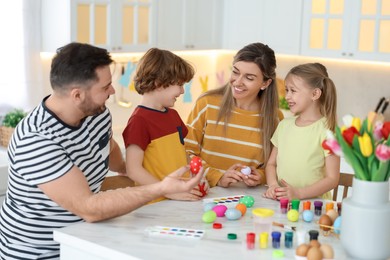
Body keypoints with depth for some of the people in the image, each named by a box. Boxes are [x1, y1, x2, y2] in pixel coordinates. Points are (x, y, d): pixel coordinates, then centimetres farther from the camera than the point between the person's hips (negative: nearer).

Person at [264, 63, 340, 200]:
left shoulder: (326, 129, -7)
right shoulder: (284, 125, 11)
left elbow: (332, 179, -8)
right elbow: (271, 164, 16)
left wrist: (298, 193, -17)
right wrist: (273, 185, -4)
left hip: (313, 203, -5)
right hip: (281, 201, 5)